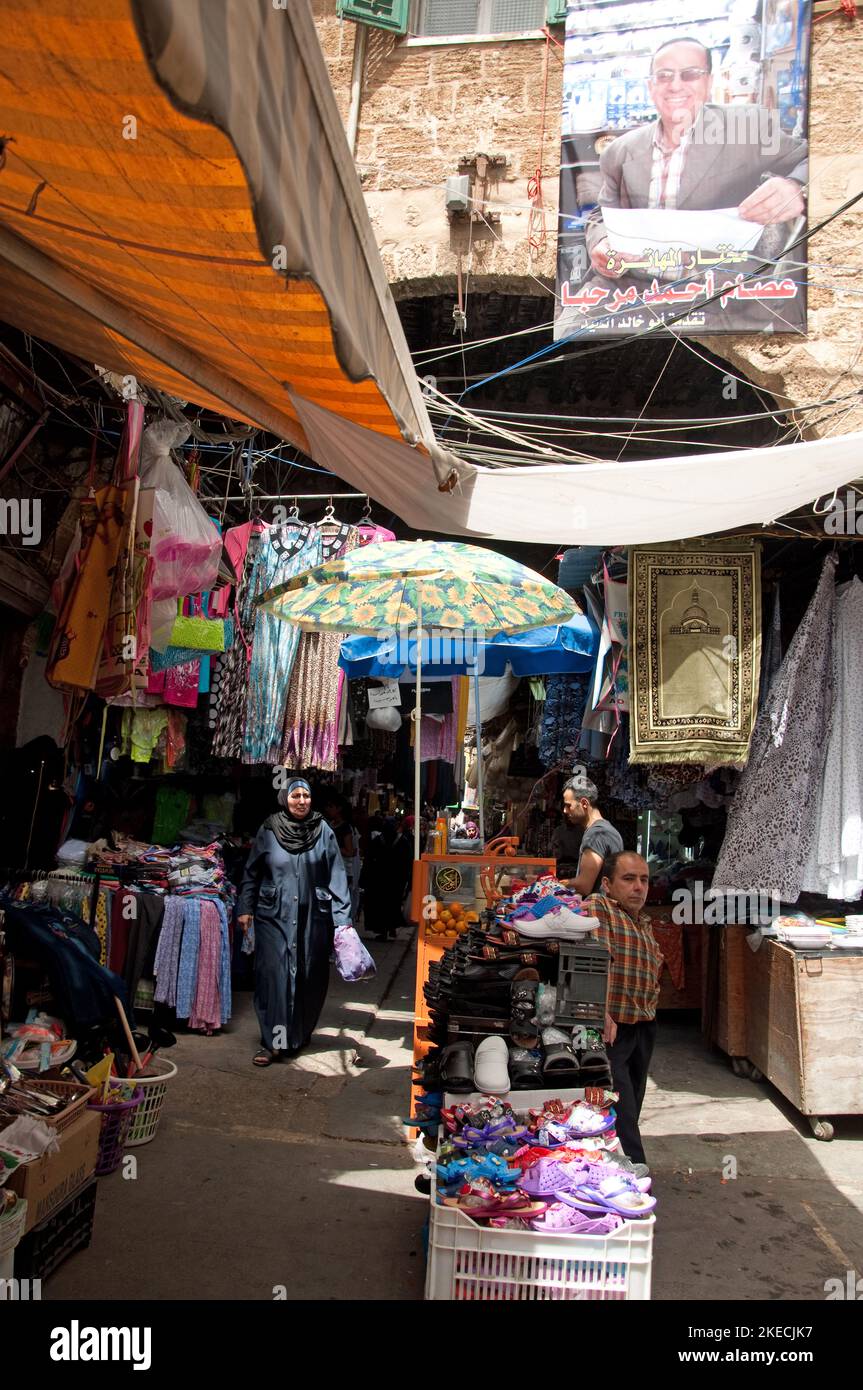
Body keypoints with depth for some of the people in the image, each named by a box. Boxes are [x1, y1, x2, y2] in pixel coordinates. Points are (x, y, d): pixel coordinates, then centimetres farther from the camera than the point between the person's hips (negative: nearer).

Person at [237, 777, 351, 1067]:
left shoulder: (323, 831, -1)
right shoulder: (268, 830, 0)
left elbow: (336, 876, -1)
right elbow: (252, 872, 7)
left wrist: (342, 918, -5)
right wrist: (245, 908, 3)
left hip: (313, 917, 1)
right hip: (274, 916, -1)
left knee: (310, 977, 8)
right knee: (274, 975, -6)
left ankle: (302, 1033, 29)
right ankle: (272, 1041, 3)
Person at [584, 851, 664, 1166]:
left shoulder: (644, 923, 15)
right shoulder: (596, 908, -14)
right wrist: (600, 1011, -37)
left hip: (643, 1030, 9)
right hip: (609, 1030, -9)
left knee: (630, 1114, 18)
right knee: (621, 1119, -9)